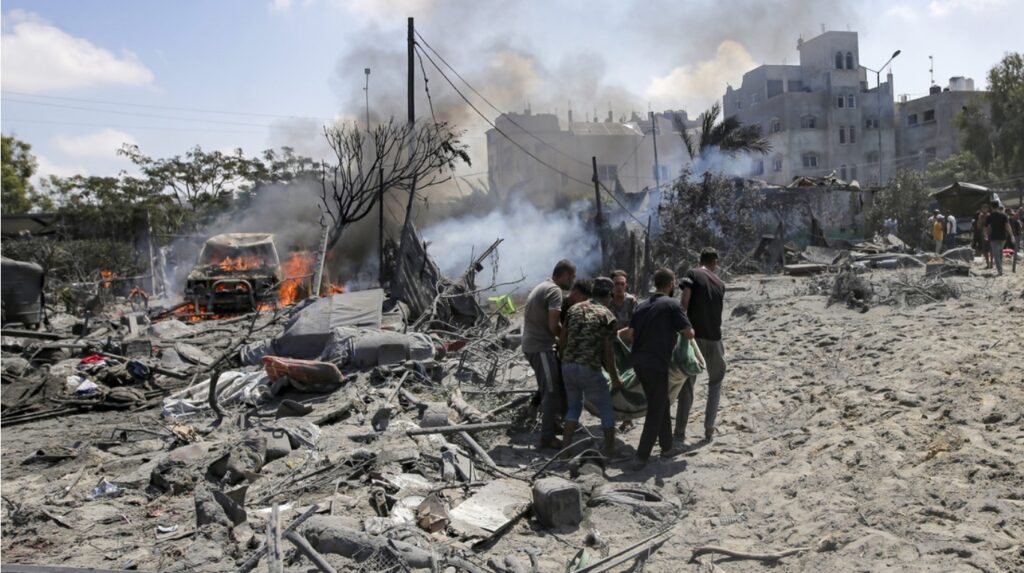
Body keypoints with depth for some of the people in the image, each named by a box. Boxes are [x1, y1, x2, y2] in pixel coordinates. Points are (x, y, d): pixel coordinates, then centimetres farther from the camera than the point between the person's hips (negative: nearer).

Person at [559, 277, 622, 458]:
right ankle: (610, 452, 13)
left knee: (574, 406, 22)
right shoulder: (607, 315, -4)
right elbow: (607, 351, -5)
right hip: (589, 369, -5)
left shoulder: (574, 308, 11)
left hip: (568, 366, 5)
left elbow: (563, 339, 12)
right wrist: (615, 378, 4)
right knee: (606, 409, 12)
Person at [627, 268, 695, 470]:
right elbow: (688, 334, -7)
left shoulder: (642, 306, 13)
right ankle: (641, 457, 0)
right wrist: (677, 330, 14)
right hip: (656, 364, -7)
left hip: (638, 362, 7)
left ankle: (667, 447, 28)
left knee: (661, 405, 20)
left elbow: (631, 334, 12)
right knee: (655, 411, 1)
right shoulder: (672, 304, -6)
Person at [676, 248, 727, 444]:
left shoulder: (692, 274, 0)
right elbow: (718, 309, 15)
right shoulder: (720, 284, 13)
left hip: (694, 335, -3)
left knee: (687, 384, 5)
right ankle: (709, 428, 15)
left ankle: (680, 433, 3)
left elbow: (684, 302, -13)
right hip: (714, 338, 3)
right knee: (716, 382, 22)